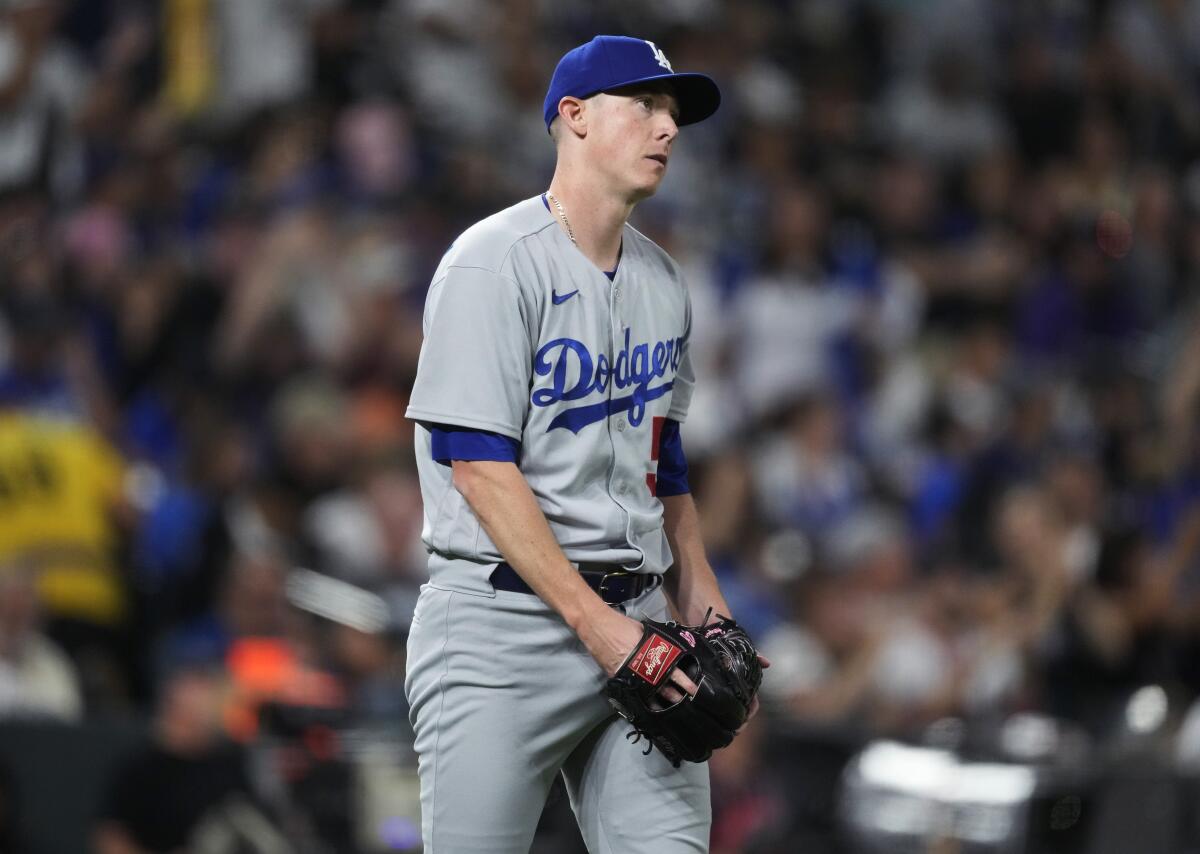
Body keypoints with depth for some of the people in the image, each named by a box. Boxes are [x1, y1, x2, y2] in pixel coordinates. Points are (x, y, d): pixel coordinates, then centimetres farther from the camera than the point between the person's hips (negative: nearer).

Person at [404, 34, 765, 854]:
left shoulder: (661, 280, 16)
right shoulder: (496, 262, -8)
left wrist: (703, 611, 11)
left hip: (636, 617, 7)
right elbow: (480, 464, -15)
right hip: (504, 624, -7)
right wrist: (592, 620, -19)